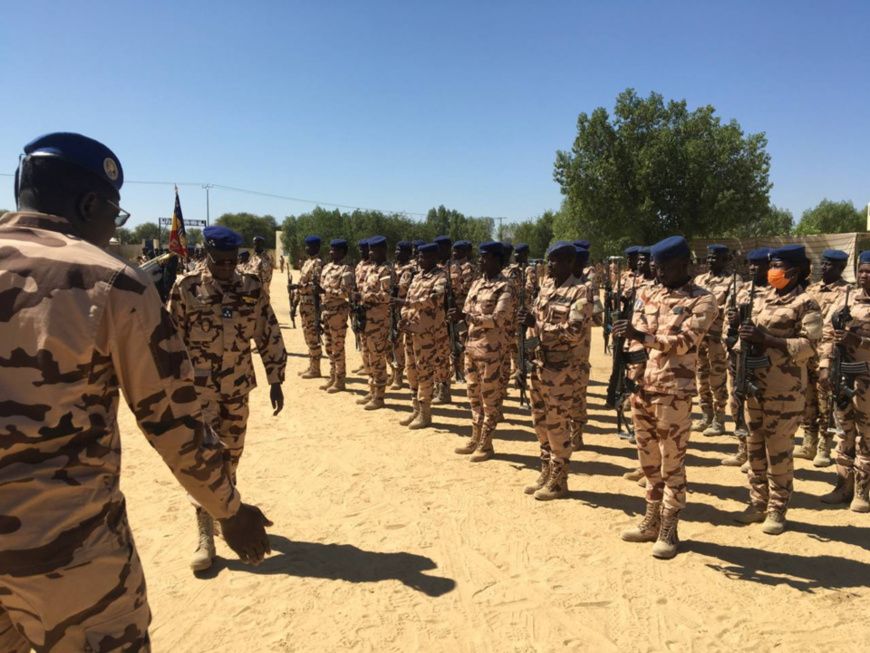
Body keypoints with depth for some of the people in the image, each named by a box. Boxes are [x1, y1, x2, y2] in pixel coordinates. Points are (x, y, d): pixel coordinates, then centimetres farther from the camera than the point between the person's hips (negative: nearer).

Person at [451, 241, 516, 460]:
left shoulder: (505, 288, -11)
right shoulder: (477, 283, 13)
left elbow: (497, 319, -21)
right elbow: (467, 311, 15)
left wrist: (466, 316, -27)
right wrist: (458, 315, -9)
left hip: (491, 350, -8)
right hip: (471, 346, 8)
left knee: (490, 397, 2)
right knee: (473, 394, 15)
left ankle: (486, 444, 12)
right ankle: (475, 438, 28)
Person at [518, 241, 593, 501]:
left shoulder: (581, 291, -11)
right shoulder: (545, 289, 12)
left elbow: (574, 330, -20)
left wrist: (537, 323, -20)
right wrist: (527, 320, -6)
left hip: (562, 367, -7)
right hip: (539, 363, 8)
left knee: (557, 424, 1)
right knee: (541, 421, 14)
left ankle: (559, 481, 15)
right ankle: (546, 474, 28)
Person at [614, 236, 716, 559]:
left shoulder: (702, 300, -5)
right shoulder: (646, 294, 12)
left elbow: (685, 341, -18)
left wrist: (643, 336, -29)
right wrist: (630, 360, -5)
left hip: (674, 392, -6)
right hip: (641, 387, 6)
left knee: (672, 464, 3)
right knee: (649, 461, 15)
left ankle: (669, 530, 15)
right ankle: (651, 520, 28)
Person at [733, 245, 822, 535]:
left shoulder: (806, 304, -7)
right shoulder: (760, 298, 11)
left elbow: (809, 346, -15)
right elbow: (746, 334, 17)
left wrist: (766, 339, -23)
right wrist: (744, 339, -5)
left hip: (784, 391, -6)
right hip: (754, 386, 6)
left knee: (779, 452, 2)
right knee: (755, 448, 13)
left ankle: (777, 509, 15)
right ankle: (757, 502, 25)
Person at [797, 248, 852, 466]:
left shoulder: (847, 292, -6)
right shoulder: (811, 289, 13)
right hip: (805, 355, 6)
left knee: (825, 407, 2)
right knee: (807, 405, 13)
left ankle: (824, 450, 13)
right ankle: (808, 445, 24)